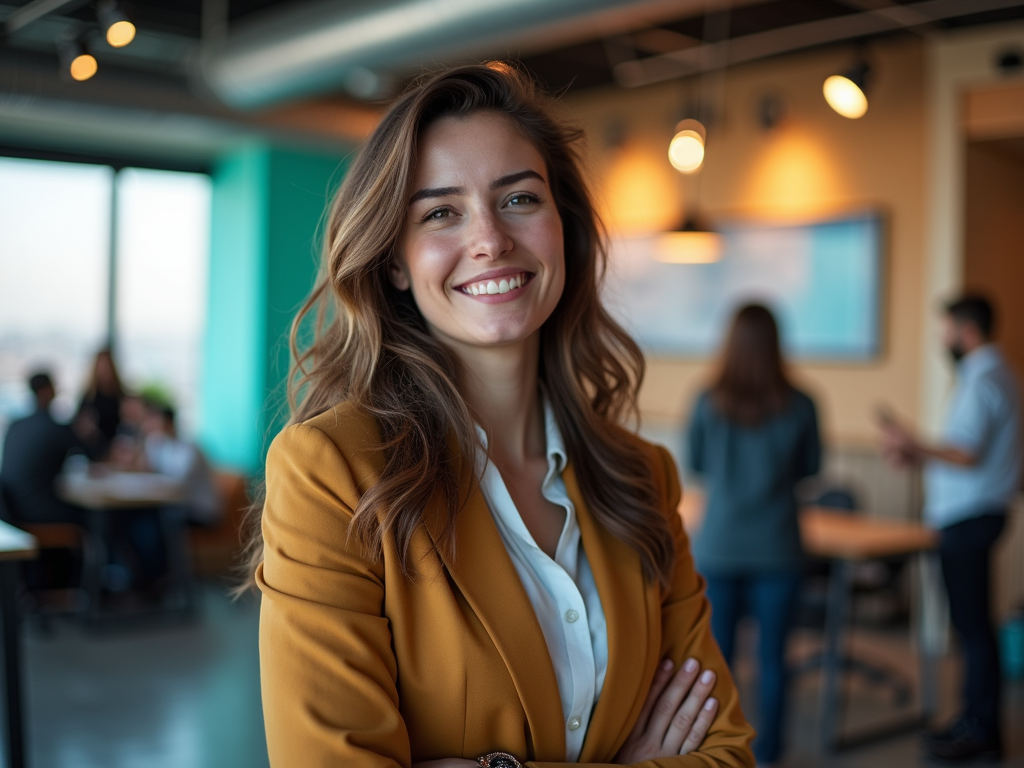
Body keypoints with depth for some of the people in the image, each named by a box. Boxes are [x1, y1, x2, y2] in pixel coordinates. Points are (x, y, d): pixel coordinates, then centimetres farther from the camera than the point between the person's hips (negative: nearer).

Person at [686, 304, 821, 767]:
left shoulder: (708, 404, -9)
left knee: (717, 653, 10)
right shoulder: (798, 406, -8)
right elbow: (811, 467, 6)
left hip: (719, 546, 0)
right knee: (772, 656, 10)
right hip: (776, 549, 0)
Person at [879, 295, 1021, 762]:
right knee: (972, 622, 14)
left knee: (972, 623, -5)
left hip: (969, 519, -10)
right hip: (971, 516, 10)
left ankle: (980, 730, 3)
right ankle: (977, 722, 21)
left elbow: (967, 455, -22)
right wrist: (919, 457, 17)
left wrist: (915, 446, -13)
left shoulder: (983, 380, -16)